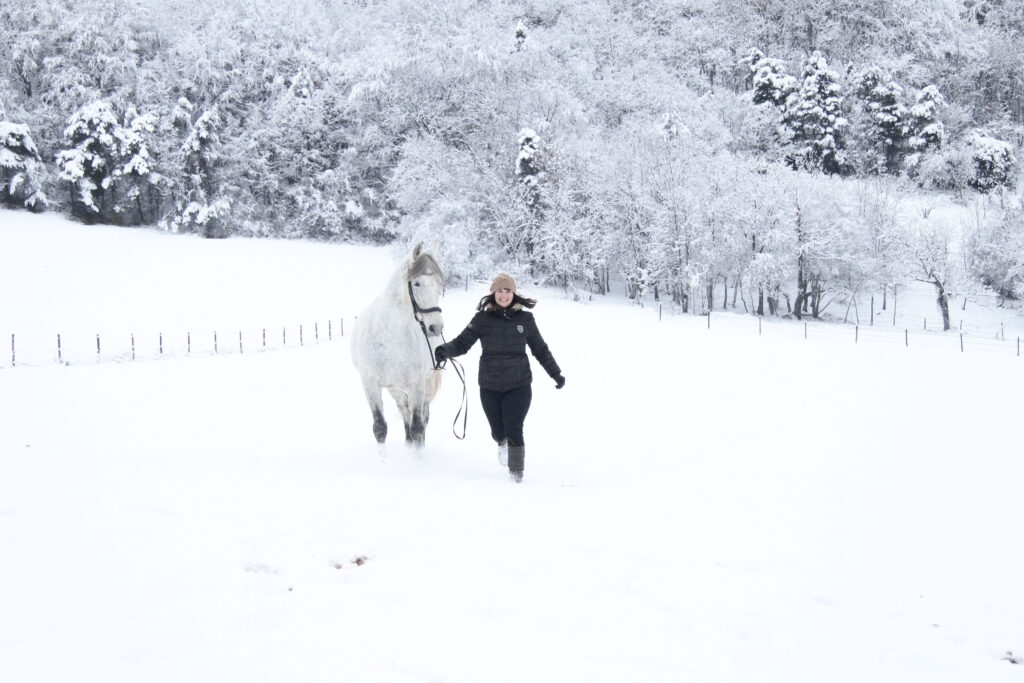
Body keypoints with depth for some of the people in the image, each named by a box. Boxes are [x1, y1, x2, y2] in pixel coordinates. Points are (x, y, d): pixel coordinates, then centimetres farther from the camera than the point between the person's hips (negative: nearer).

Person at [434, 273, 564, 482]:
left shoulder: (525, 319, 2)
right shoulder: (483, 319, -2)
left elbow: (541, 350, 12)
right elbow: (463, 342, -7)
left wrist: (556, 373, 15)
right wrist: (445, 350, -26)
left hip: (518, 386, -1)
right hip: (490, 386, 1)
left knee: (514, 430, -10)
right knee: (498, 431, 12)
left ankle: (516, 471, 8)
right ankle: (502, 442, 50)